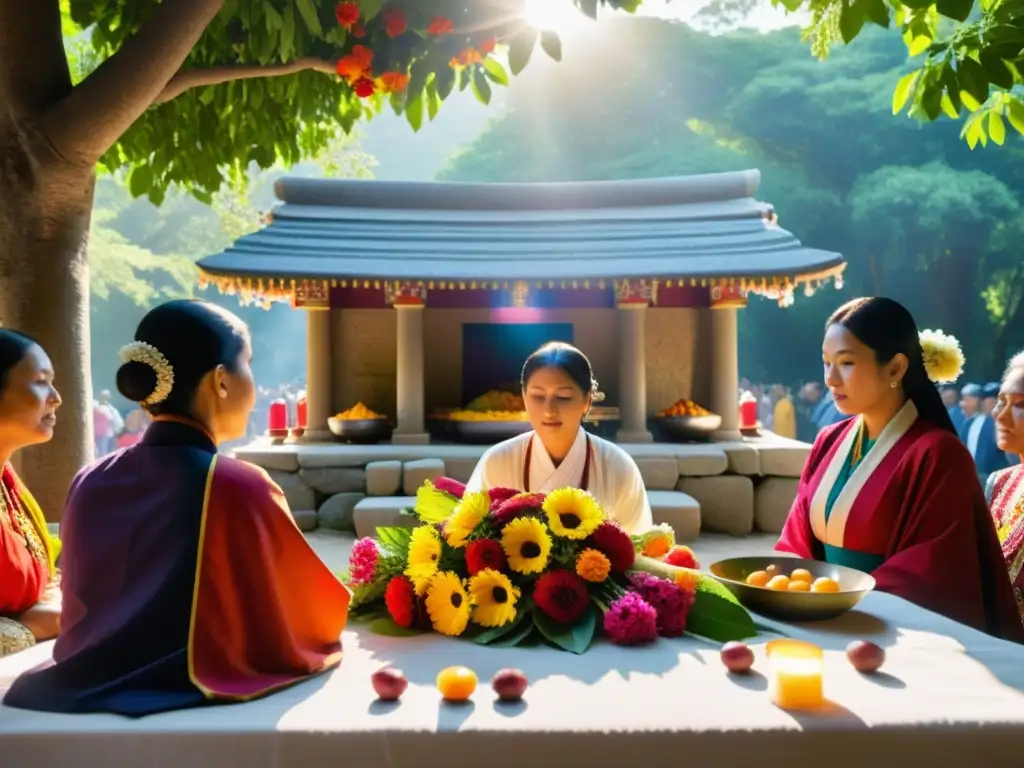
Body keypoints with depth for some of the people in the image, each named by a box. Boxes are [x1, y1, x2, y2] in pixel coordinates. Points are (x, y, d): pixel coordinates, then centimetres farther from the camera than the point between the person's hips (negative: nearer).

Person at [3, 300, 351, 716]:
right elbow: (320, 615, -6)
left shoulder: (90, 482, -1)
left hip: (93, 694, 7)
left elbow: (81, 620, 14)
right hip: (198, 704, -7)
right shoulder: (239, 488, -19)